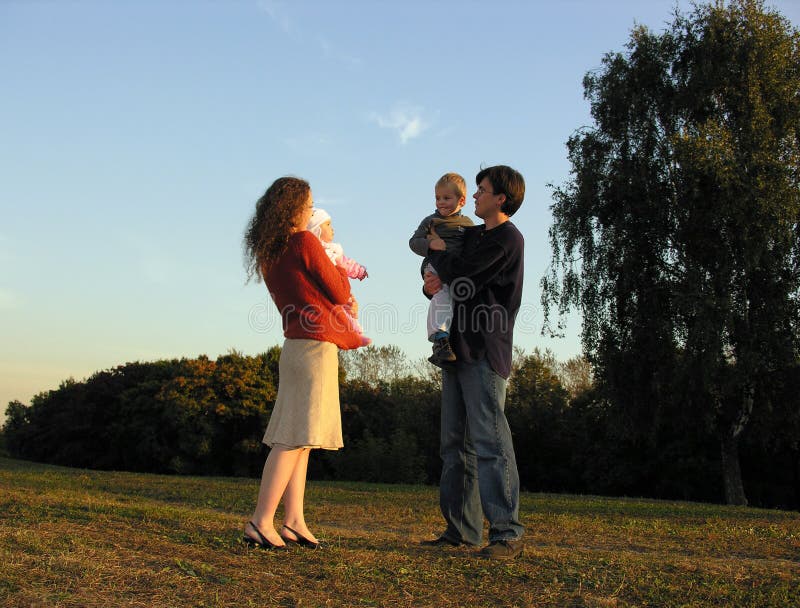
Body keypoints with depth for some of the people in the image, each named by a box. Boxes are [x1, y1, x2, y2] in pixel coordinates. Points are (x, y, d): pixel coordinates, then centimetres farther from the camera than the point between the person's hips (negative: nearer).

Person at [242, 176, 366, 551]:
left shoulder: (267, 252, 13)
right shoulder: (304, 242, -10)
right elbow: (339, 292, -4)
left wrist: (340, 304, 19)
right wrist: (341, 273, 15)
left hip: (295, 345, 9)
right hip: (315, 346, -9)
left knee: (298, 439, 9)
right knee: (295, 438, -9)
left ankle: (293, 521, 9)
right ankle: (261, 522, -11)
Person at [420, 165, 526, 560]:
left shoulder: (508, 238, -8)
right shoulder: (472, 235, 21)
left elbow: (462, 276, -16)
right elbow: (451, 281, 24)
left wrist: (439, 251, 3)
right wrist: (431, 284, 0)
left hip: (484, 353, -9)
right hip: (458, 350, 9)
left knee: (489, 442, -10)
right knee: (456, 443, 9)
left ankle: (506, 532, -6)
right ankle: (461, 530, 14)